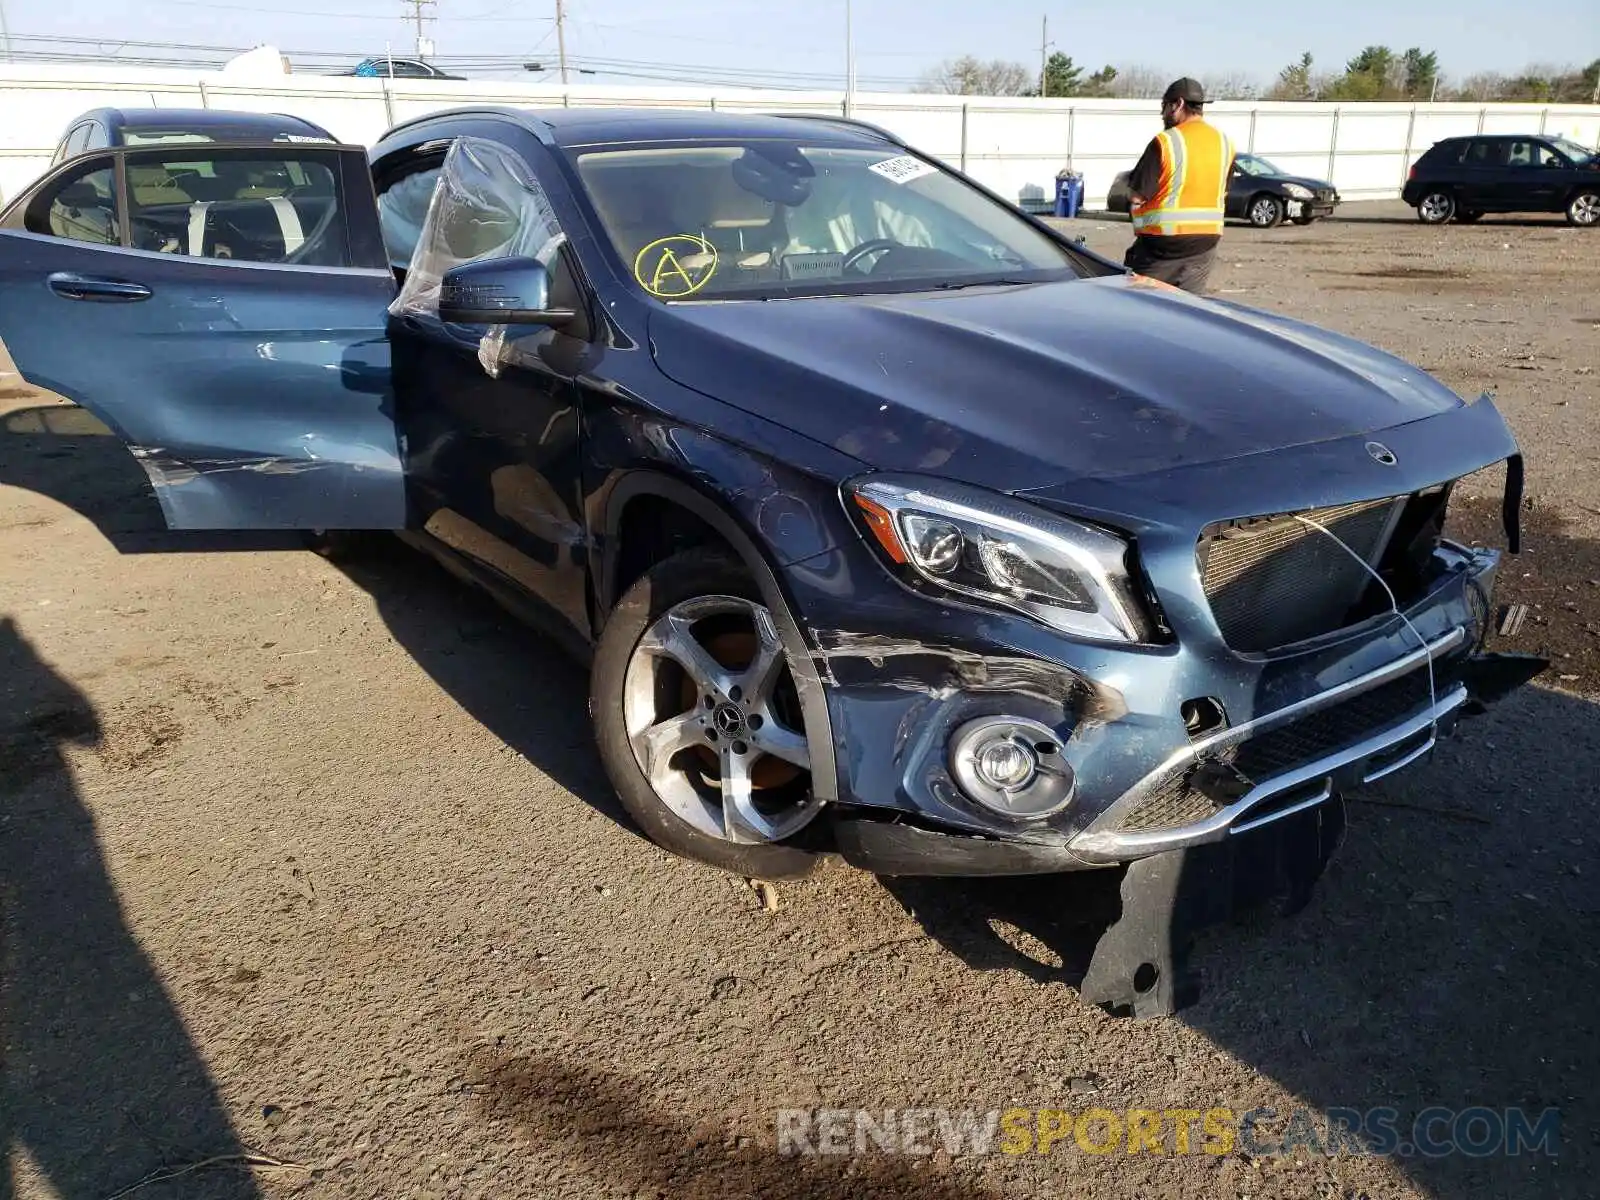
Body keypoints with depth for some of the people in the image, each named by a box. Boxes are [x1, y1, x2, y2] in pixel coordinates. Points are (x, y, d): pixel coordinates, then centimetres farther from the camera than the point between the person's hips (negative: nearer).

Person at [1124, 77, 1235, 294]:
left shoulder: (1165, 142, -14)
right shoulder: (1225, 142, 7)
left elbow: (1137, 196, -15)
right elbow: (1223, 193, 14)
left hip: (1163, 243, -6)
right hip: (1206, 241, 6)